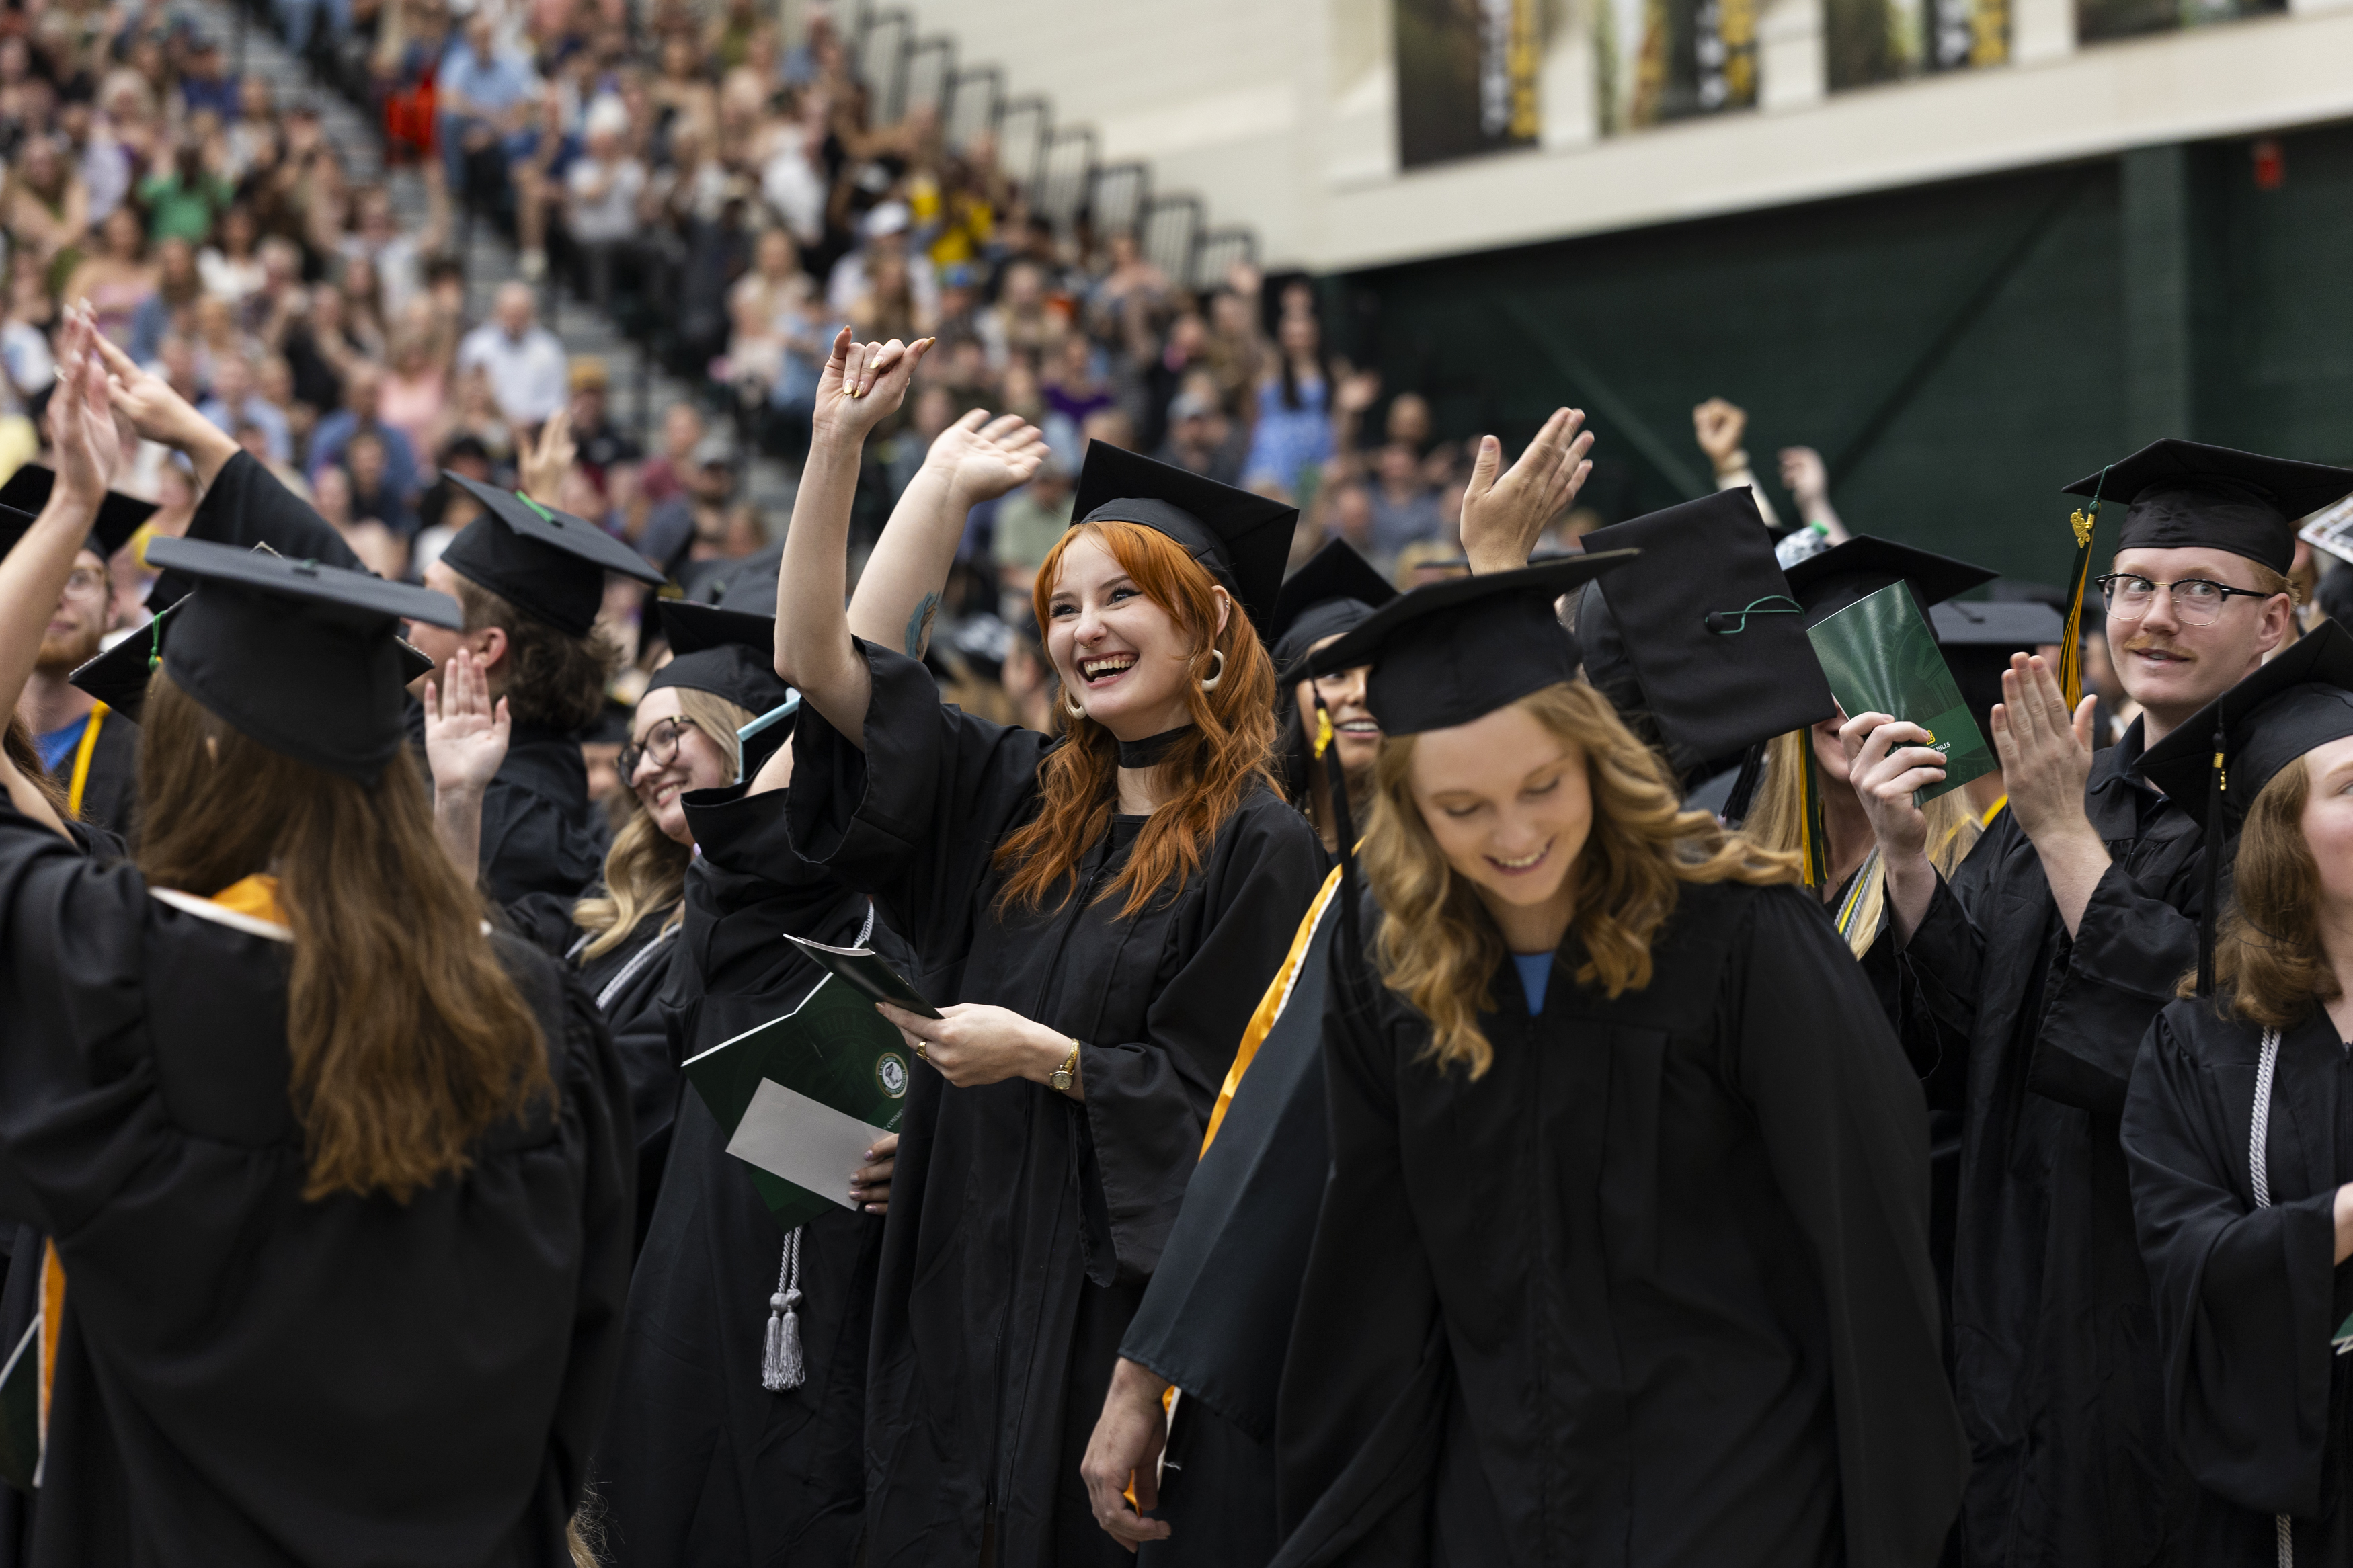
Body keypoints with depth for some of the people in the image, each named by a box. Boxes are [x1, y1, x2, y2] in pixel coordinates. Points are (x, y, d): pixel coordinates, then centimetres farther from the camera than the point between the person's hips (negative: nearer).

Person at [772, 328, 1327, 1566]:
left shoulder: (1257, 850, -8)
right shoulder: (1019, 802, 8)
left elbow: (1228, 1100, -10)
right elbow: (811, 659, 4)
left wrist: (1042, 1055, -17)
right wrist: (838, 443, -1)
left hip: (1118, 1302, -6)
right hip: (963, 1279, 6)